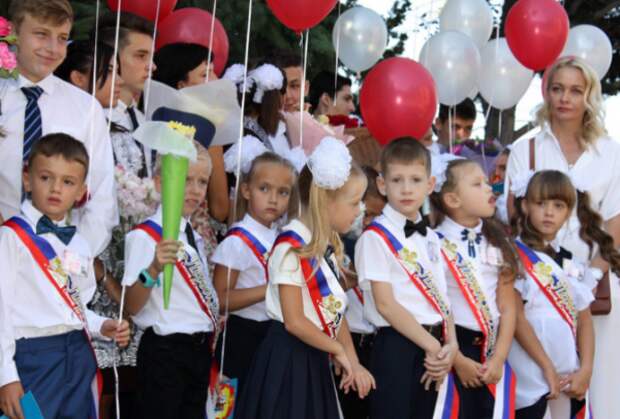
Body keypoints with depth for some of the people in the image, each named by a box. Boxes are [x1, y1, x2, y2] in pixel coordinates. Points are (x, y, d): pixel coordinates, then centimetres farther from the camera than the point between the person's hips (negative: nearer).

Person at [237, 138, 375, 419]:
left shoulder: (328, 246, 10)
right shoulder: (291, 248, -18)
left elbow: (335, 311, 10)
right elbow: (294, 321, -19)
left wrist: (352, 362, 2)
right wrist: (339, 351, -9)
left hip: (316, 357, 9)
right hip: (288, 358, -9)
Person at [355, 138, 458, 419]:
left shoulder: (431, 238, 14)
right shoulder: (375, 238, -8)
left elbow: (440, 298, 13)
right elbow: (386, 304, -14)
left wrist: (450, 345, -4)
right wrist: (433, 346, -14)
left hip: (434, 349, 7)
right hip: (397, 347, -7)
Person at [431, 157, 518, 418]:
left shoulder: (498, 243, 8)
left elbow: (507, 307, 7)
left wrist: (498, 359, -4)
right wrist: (458, 360, -11)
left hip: (490, 350, 5)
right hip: (450, 348, -5)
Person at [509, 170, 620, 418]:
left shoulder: (573, 263, 11)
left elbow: (584, 319, 10)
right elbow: (515, 317, -11)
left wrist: (586, 370, -3)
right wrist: (548, 368, -11)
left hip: (571, 377, 6)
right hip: (531, 375, -5)